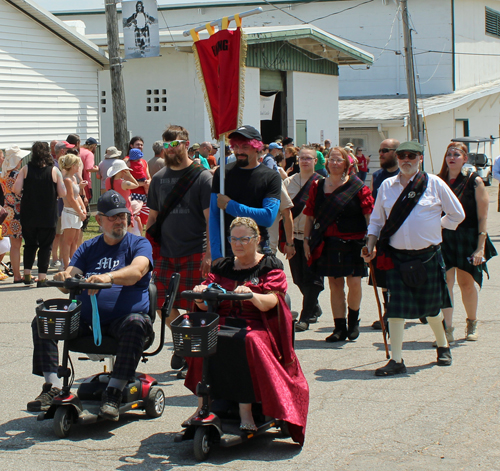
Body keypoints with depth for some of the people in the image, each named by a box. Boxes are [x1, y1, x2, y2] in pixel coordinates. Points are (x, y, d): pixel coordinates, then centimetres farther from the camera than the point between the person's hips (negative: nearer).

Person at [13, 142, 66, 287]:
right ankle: (42, 278, 3)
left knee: (30, 244, 17)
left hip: (28, 215, 2)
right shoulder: (54, 170, -6)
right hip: (48, 216, -2)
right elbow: (62, 193, -7)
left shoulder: (26, 169, -4)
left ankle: (27, 275, 14)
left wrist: (27, 192, 10)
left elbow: (17, 189, -10)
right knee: (45, 246, 7)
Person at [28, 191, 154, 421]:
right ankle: (52, 387, -15)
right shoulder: (88, 248, 18)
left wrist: (108, 277, -37)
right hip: (86, 319, 4)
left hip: (124, 317, -4)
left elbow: (137, 271, -17)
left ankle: (113, 393, -32)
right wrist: (63, 278, -18)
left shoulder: (139, 244, 6)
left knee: (136, 324, -37)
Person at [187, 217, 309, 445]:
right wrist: (200, 295, -13)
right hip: (224, 321, 3)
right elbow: (205, 305, 11)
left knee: (249, 341, -38)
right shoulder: (222, 267, 19)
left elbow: (269, 302, -10)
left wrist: (251, 295, -31)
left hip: (257, 325, -3)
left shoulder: (269, 266, 7)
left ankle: (245, 411, -35)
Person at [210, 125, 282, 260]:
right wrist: (216, 254, -10)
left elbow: (269, 217, -13)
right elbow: (213, 216, 0)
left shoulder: (271, 177, -1)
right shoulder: (222, 173, 4)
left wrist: (230, 206, -11)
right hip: (226, 248, 1)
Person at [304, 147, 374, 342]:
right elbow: (310, 216, 11)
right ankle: (339, 328, 11)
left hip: (353, 243, -2)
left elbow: (369, 216, -4)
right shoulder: (317, 187, 7)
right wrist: (306, 240, 5)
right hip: (328, 244, 2)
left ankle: (353, 319, 23)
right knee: (335, 285, 4)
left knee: (354, 283, -4)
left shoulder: (357, 187, -1)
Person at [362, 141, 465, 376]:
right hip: (397, 257, 1)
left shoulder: (434, 184, -1)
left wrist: (437, 227, 6)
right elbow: (377, 220, 13)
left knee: (431, 308, 10)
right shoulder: (387, 186, 5)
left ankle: (443, 346, 37)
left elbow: (457, 214, 9)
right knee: (396, 308, -5)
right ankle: (396, 360, 2)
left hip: (428, 257, -1)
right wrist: (371, 245, 2)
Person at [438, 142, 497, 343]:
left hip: (468, 237, -2)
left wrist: (480, 247, -11)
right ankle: (447, 329, -7)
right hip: (444, 236, 2)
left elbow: (483, 216, -6)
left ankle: (472, 322, 31)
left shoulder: (474, 181, -3)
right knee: (445, 282, -9)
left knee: (466, 283, 7)